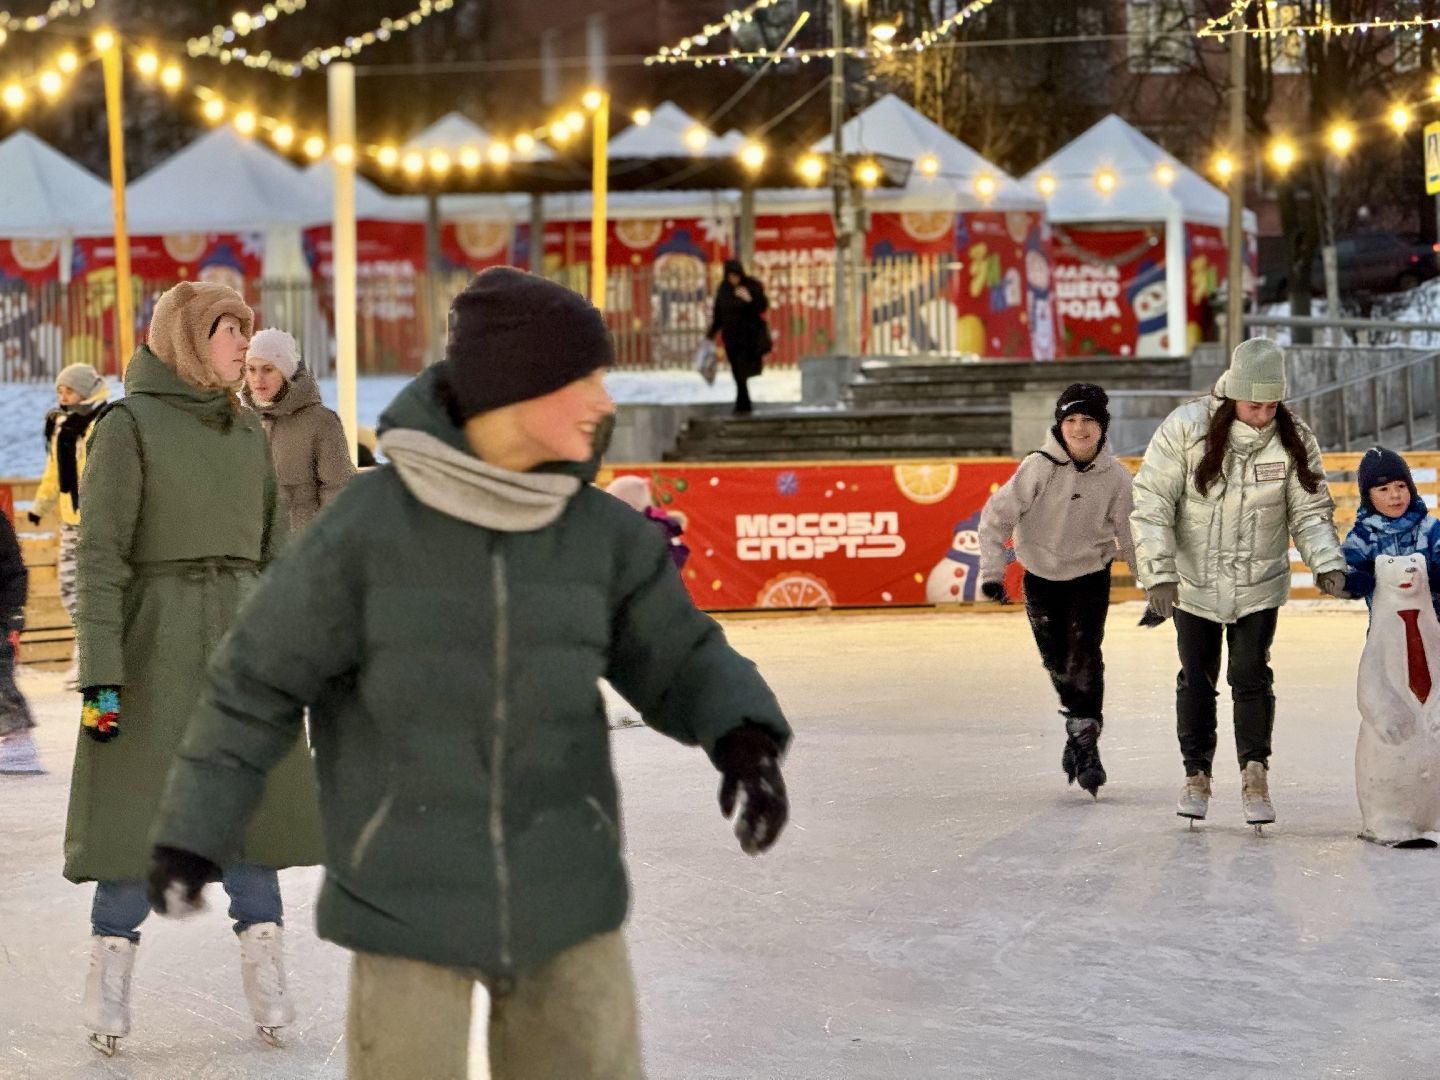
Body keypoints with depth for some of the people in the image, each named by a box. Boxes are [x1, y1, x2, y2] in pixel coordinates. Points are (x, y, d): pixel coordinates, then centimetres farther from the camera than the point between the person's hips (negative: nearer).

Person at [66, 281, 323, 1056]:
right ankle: (110, 978, 7)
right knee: (137, 808, -1)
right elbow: (99, 557, -10)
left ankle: (262, 964, 5)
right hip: (158, 636, -5)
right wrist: (99, 674, -16)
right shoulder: (128, 426, -6)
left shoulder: (248, 433, 12)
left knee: (252, 794, 1)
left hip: (241, 636, 5)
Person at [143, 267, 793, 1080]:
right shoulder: (367, 526, -12)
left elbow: (684, 666, 6)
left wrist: (748, 741, -15)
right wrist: (191, 833, -1)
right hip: (407, 898, -3)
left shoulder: (602, 533, -3)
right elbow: (261, 679, -3)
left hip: (559, 897, 3)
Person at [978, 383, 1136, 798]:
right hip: (1042, 576, 0)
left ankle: (1085, 741, -7)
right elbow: (997, 515, -15)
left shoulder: (1114, 476, -13)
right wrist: (992, 571, -22)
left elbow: (1129, 532, 1)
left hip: (1091, 574, 0)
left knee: (1085, 656, -15)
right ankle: (1079, 722, 34)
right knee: (1057, 663, 8)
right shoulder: (1040, 467, -19)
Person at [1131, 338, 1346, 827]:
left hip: (1259, 585, 1)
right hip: (1194, 582, -1)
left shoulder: (1293, 438, -9)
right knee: (1196, 679, 7)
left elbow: (1310, 510, -1)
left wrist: (1328, 562, -18)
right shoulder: (1185, 429, -17)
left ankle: (1255, 774, 4)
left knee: (1251, 677, -7)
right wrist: (1159, 573, -19)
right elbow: (1151, 503, -13)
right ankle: (1196, 775, 23)